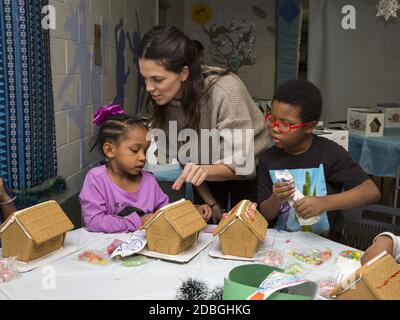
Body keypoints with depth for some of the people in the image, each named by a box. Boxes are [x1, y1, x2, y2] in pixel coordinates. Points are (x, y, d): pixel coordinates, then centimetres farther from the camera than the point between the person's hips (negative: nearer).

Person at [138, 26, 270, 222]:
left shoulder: (224, 91, -33)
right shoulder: (161, 99, -17)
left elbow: (239, 163, -31)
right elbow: (181, 156, -7)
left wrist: (205, 171, -50)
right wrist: (211, 202, -6)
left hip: (249, 169, -4)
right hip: (208, 172, 4)